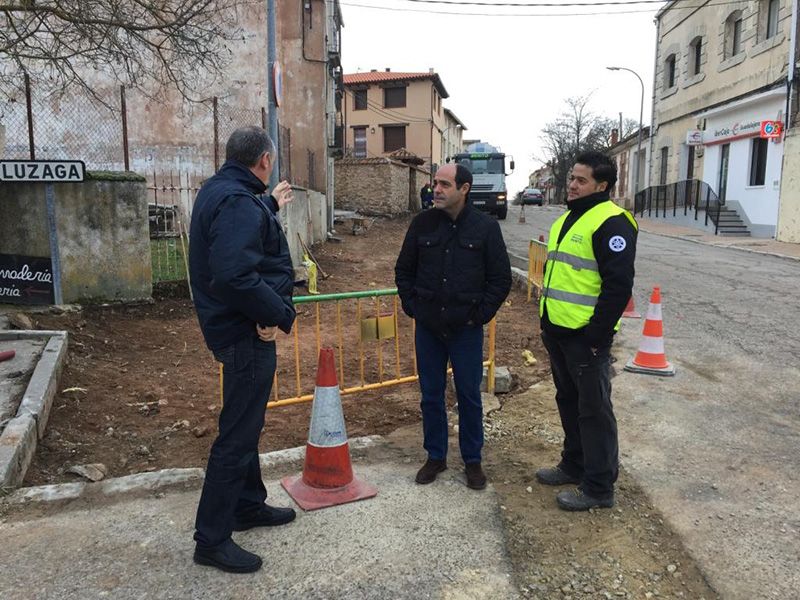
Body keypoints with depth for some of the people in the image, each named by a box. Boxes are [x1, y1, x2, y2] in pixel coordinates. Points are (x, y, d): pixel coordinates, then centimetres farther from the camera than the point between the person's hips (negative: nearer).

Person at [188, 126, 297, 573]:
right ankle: (212, 538, 13)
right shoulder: (238, 202, -22)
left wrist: (272, 206, 44)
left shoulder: (220, 191, 11)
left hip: (238, 329, 11)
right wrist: (279, 313, -23)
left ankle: (249, 505, 38)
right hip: (247, 334, -11)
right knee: (238, 434, -1)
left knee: (246, 423, 21)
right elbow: (234, 275, -34)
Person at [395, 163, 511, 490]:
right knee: (430, 395, 12)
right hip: (427, 328, 2)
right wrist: (412, 306, 0)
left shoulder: (486, 227, -6)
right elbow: (403, 270, 10)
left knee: (469, 396, 9)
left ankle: (472, 460, 26)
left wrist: (480, 314, -7)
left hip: (466, 329, -2)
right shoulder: (422, 223, 1)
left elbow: (501, 278, -2)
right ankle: (436, 456, 29)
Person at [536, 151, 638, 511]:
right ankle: (574, 465, 36)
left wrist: (597, 334, -20)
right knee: (569, 401, 20)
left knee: (594, 409, 1)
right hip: (558, 331, 9)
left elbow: (619, 284, -20)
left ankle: (599, 488, 14)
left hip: (586, 336, -9)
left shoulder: (611, 222, -14)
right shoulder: (566, 220, 15)